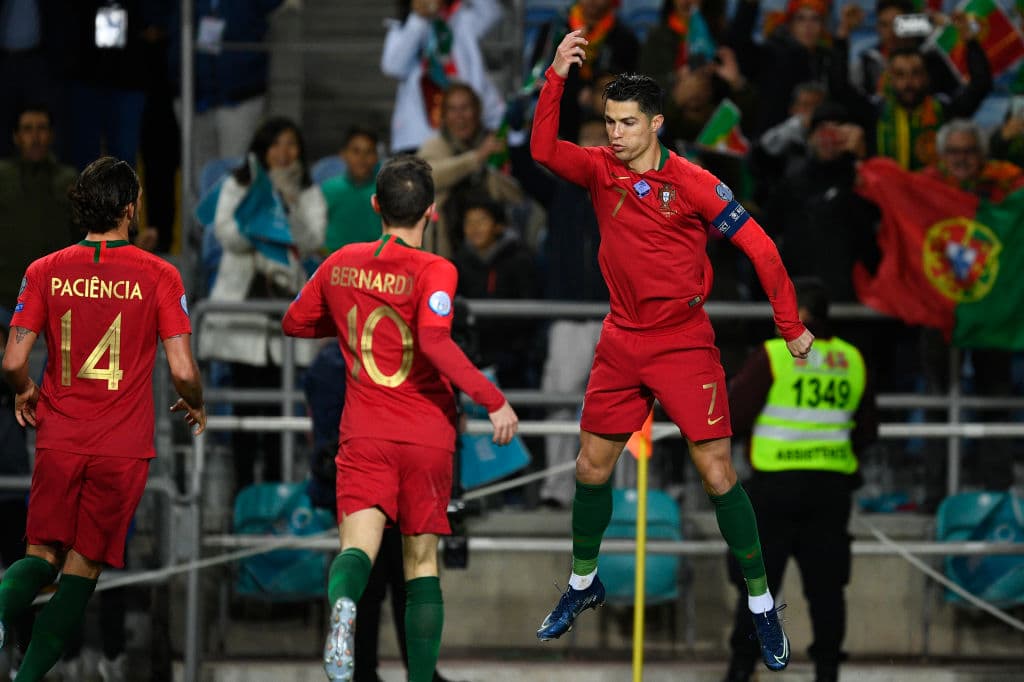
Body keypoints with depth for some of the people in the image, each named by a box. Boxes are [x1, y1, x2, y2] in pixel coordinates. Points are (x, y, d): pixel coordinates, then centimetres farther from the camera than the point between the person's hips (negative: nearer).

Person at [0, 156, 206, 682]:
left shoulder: (45, 272, 0)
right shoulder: (158, 275, -5)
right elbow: (182, 370, -9)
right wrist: (195, 406, 13)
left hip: (58, 440, 2)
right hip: (123, 449, -2)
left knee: (42, 554, 11)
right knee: (84, 566, 6)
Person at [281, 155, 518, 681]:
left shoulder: (341, 263, 6)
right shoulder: (433, 271, -8)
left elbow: (295, 323, 20)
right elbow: (435, 342, -24)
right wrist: (493, 401, -20)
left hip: (364, 436, 2)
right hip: (427, 436, -2)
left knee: (358, 545, -12)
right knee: (422, 560, 9)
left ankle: (343, 605, -46)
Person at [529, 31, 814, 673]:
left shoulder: (692, 183, -14)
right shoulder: (602, 168, -1)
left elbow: (758, 245, -11)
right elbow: (544, 150, -15)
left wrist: (792, 324, -11)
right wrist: (556, 79, -26)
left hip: (684, 343, -5)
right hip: (621, 342, 5)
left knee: (718, 475, -9)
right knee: (592, 467, 10)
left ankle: (763, 606, 1)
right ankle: (584, 585, 31)